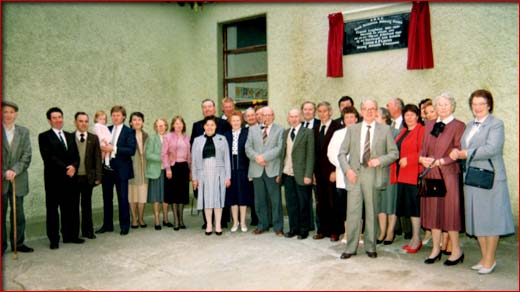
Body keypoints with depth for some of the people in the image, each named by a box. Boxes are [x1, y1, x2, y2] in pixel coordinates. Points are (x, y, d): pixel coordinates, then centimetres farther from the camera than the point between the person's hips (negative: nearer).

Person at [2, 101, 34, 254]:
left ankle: (18, 243, 19)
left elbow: (27, 155, 1)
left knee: (18, 213, 9)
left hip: (18, 179, 2)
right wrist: (4, 173, -13)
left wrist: (15, 170, -11)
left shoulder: (24, 131, 7)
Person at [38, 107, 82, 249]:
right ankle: (54, 239, 10)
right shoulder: (44, 137, 1)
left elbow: (76, 155, 12)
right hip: (54, 179, -4)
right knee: (52, 209, 3)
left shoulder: (70, 136, 17)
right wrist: (65, 168, -15)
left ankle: (70, 235, 16)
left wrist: (73, 166, -8)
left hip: (71, 177, 5)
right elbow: (48, 157, -10)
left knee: (71, 208, 6)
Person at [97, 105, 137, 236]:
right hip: (107, 168, 5)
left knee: (123, 198, 3)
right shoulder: (107, 129, 11)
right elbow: (102, 145, 15)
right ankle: (107, 225, 24)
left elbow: (131, 150, -14)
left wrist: (114, 149, -21)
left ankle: (125, 225, 14)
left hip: (121, 169, -5)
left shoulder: (129, 131, -4)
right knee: (107, 198, 12)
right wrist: (103, 148, -7)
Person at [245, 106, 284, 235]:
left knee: (275, 200, 1)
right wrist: (256, 157, -12)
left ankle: (278, 227, 11)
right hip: (257, 170, 3)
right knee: (259, 200, 9)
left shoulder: (280, 130, 5)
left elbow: (279, 148, -8)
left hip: (273, 169, -3)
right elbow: (248, 148, 6)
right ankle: (262, 225, 21)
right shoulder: (253, 129, 14)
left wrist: (264, 157, -15)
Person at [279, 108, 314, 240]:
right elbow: (283, 153, 13)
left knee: (303, 203, 4)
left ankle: (304, 230, 17)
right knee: (290, 203, 10)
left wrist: (308, 175, -13)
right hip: (287, 174, 5)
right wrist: (280, 172, 6)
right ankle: (293, 228, 22)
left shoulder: (308, 132, -3)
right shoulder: (285, 133, 13)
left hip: (301, 174, -5)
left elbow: (310, 155, -7)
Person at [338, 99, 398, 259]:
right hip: (354, 174, 1)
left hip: (373, 175, -1)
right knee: (352, 212, 0)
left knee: (371, 213, 6)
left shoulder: (385, 130, 7)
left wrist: (380, 160, -12)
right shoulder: (352, 129, 10)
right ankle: (351, 248, 11)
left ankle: (370, 247, 20)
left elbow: (394, 153, 5)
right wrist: (347, 170, -7)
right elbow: (342, 153, 8)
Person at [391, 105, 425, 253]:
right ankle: (414, 238, 20)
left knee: (414, 206, -2)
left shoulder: (421, 131, -8)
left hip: (414, 174, -8)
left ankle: (417, 239, 8)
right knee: (408, 206, 11)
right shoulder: (403, 131, 18)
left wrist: (408, 160, -19)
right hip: (403, 175, 8)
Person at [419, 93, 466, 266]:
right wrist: (422, 158, -5)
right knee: (432, 210, 7)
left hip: (448, 174, -5)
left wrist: (440, 161, -16)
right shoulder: (429, 126, 15)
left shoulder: (458, 126, -2)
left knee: (449, 210, -2)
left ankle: (456, 251, 11)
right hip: (430, 174, 5)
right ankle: (436, 249, 16)